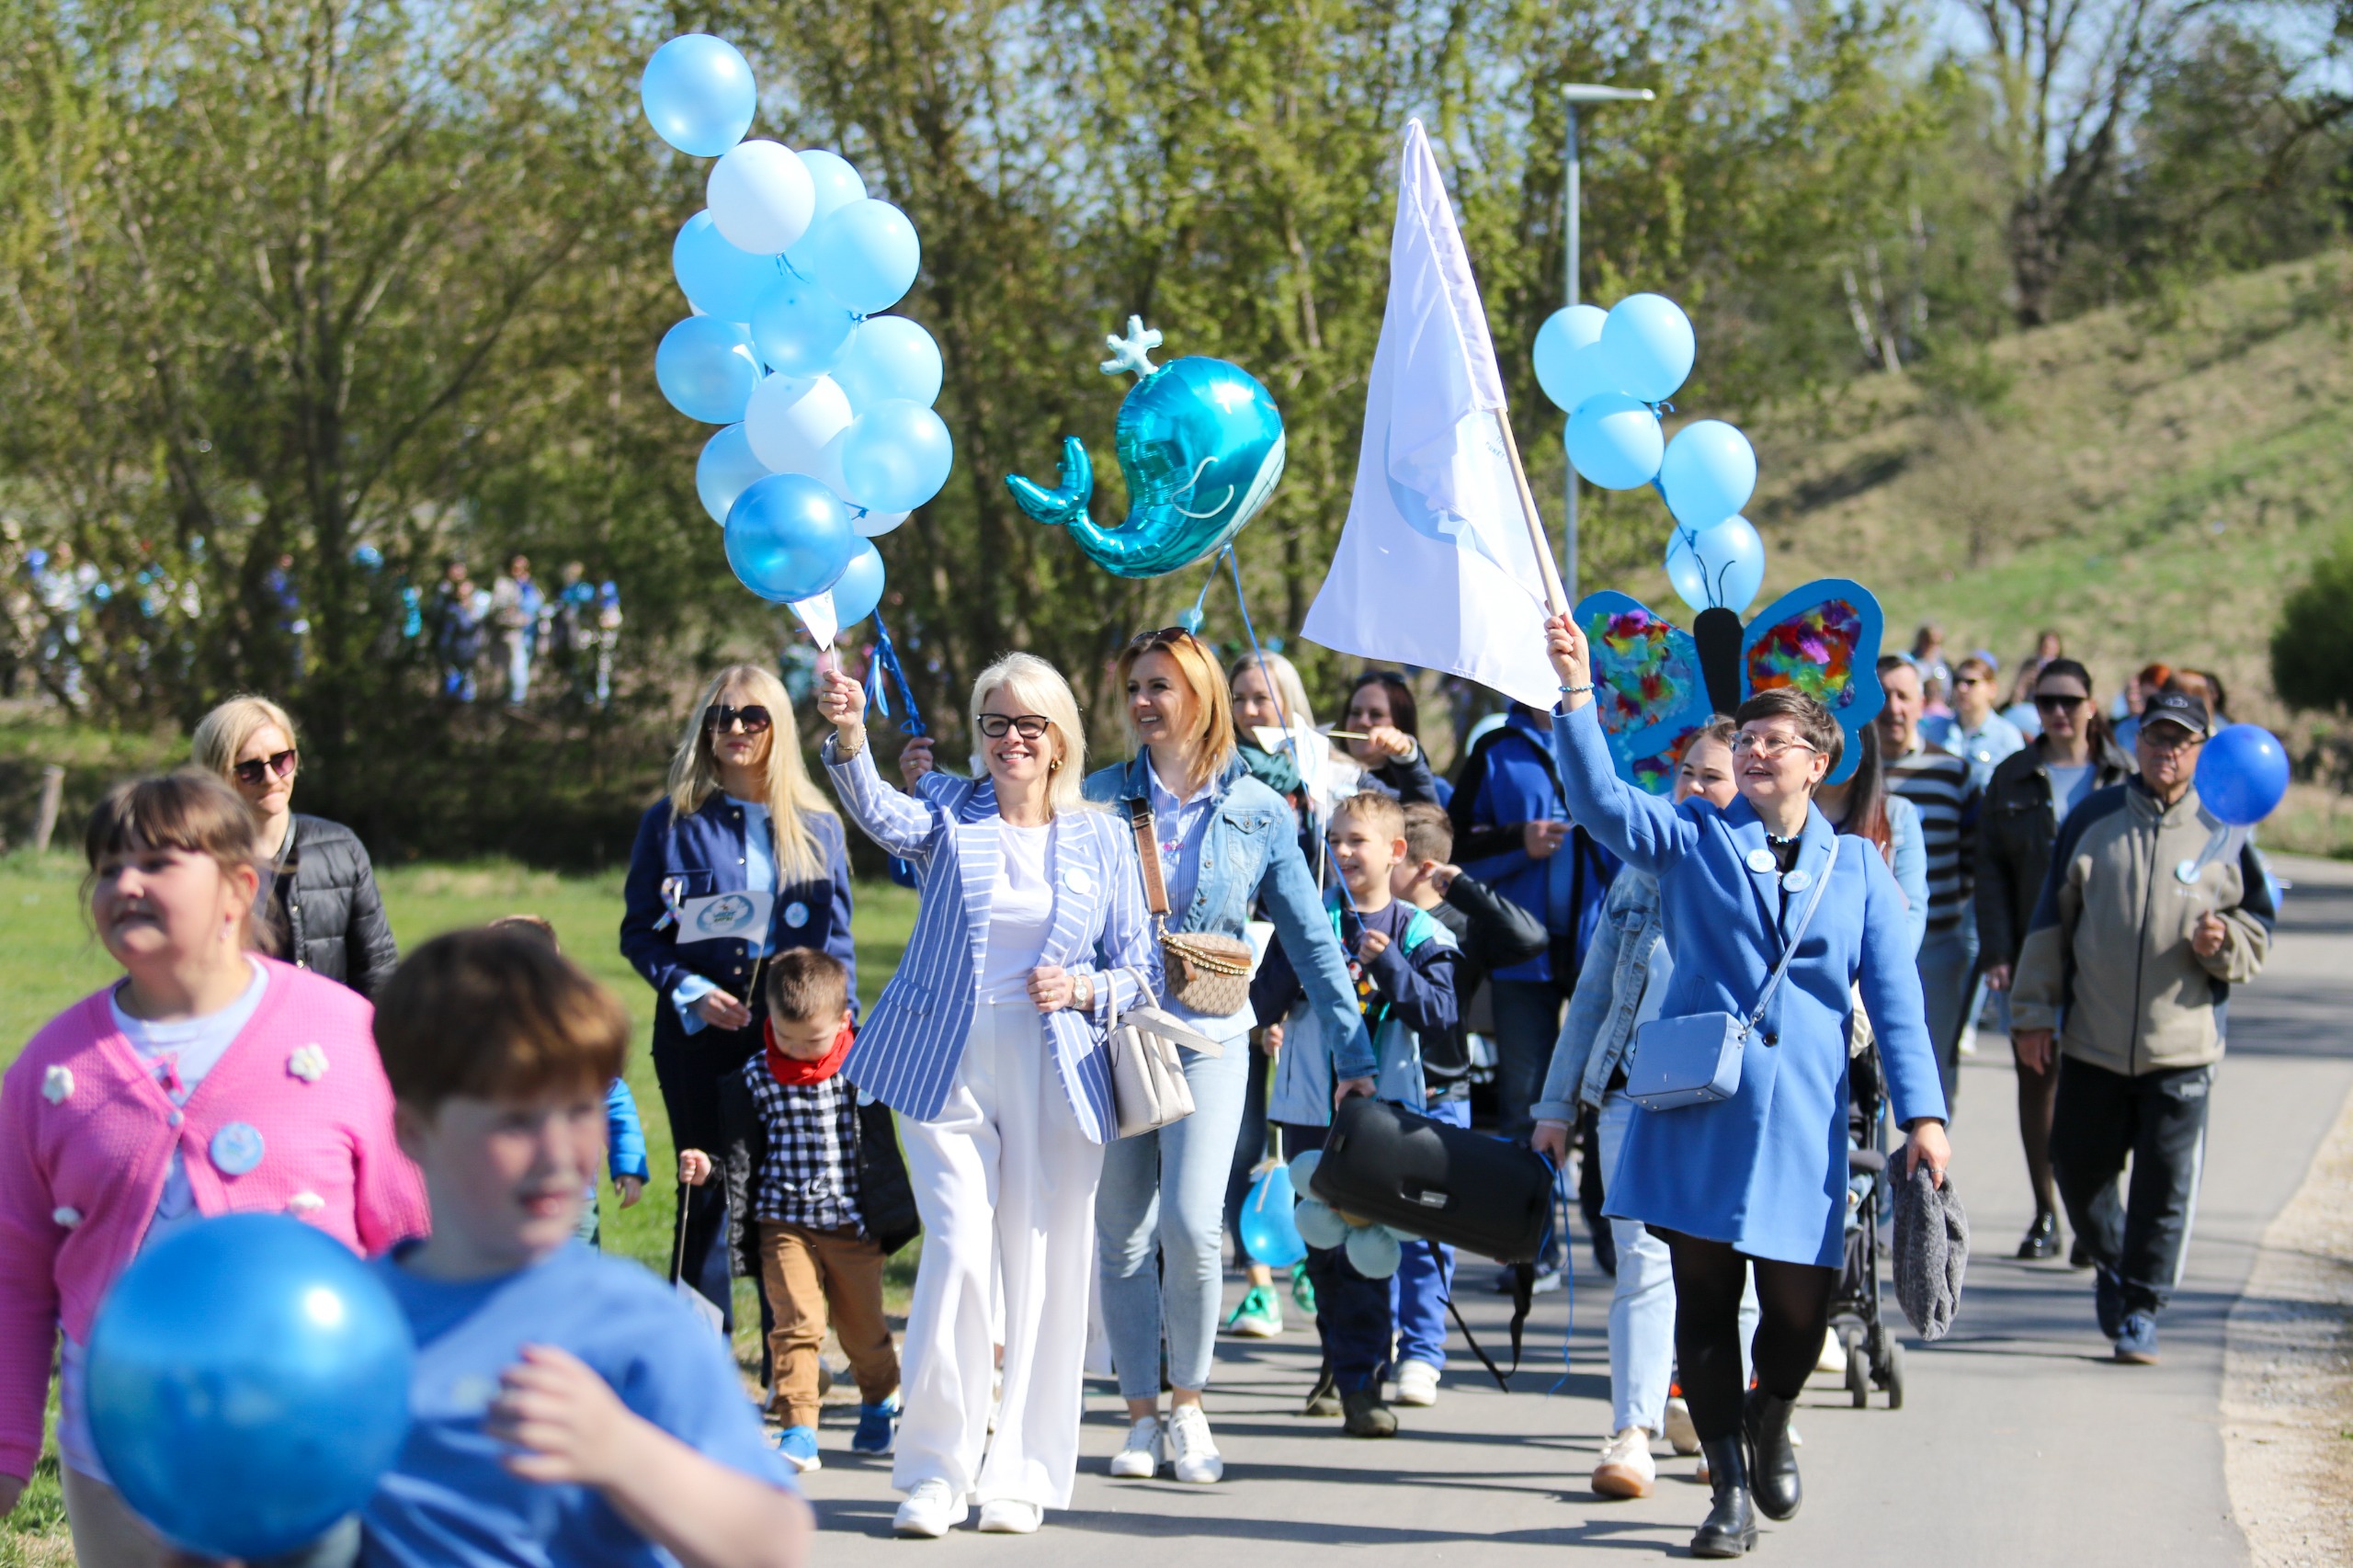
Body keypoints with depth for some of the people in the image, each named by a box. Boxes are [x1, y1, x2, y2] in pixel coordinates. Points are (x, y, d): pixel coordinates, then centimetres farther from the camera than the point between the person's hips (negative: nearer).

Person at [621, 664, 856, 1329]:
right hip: (700, 1033, -1)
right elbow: (639, 931, 5)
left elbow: (839, 940, 11)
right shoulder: (671, 822, 6)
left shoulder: (817, 826, 9)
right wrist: (691, 992, -11)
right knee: (710, 1197, 0)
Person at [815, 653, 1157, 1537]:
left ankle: (1021, 1474, 12)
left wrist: (1084, 988, -9)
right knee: (958, 1254, -11)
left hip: (1056, 1078, 2)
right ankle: (935, 1471, -1)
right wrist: (849, 738, -37)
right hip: (947, 1066, -1)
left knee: (1046, 1268, 2)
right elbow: (881, 815, -17)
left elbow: (1141, 972, 13)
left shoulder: (1102, 840, 10)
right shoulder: (949, 811, 6)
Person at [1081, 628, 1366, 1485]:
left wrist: (1353, 1050, 5)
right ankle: (1142, 1415, 14)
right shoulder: (1102, 797, 4)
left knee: (1191, 1223, -15)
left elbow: (1310, 938, 7)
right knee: (1123, 1237, 4)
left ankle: (1189, 1405, 2)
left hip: (1208, 1037, -2)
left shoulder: (1257, 812, 3)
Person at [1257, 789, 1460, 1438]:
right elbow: (1264, 1005, 3)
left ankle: (1359, 1381, -7)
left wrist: (1390, 965, -18)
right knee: (1321, 1243, 9)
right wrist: (1296, 961, -14)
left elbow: (1439, 1014, -6)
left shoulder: (1418, 934, 3)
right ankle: (1341, 1360, 26)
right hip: (1311, 1108, 3)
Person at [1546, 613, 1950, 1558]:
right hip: (1699, 1112, -1)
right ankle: (1730, 1488, 11)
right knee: (1704, 1293, -1)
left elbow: (1895, 999, 6)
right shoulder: (1692, 839, 7)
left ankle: (1770, 1429, 33)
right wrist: (1574, 698, -24)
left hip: (1802, 1121, 1)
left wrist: (1922, 1113, -3)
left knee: (1799, 1306, 1)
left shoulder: (1858, 872, 10)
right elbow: (1600, 799, -10)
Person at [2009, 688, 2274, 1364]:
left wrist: (2222, 943, -12)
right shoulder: (2091, 820, 5)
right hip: (2093, 1039, 1)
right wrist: (2034, 1011, 5)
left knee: (2166, 1182, -2)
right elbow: (2051, 921, 8)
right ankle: (2111, 1265, 33)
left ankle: (2141, 1308, 10)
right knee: (2079, 1168, 7)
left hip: (2182, 1046, -1)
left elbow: (2258, 931, 11)